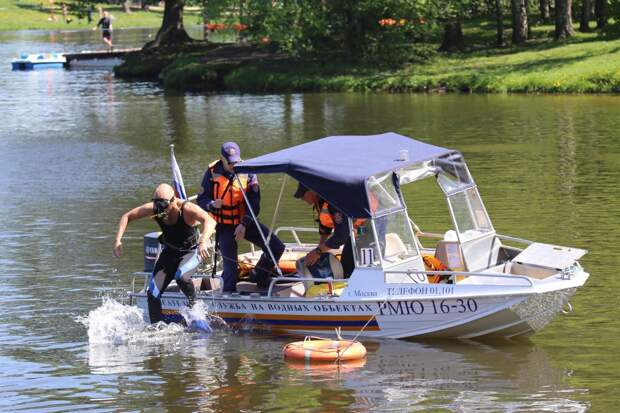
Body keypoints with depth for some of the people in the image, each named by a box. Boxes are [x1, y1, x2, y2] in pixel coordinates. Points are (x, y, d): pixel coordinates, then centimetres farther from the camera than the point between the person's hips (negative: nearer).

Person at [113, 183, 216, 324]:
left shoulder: (186, 209, -32)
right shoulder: (153, 209, -19)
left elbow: (210, 221, -48)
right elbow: (127, 216, -6)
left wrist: (203, 242, -66)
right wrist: (118, 241, -19)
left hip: (191, 251, -5)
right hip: (170, 251, 5)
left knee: (181, 277, -34)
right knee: (153, 293, -2)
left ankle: (195, 306, -7)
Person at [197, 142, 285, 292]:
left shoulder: (247, 172, -8)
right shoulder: (213, 172, -11)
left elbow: (254, 203, -7)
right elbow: (201, 199, -7)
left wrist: (244, 224, -18)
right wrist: (212, 204, -30)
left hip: (245, 222, 3)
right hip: (224, 225, -3)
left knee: (277, 247, -3)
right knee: (230, 265, -15)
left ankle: (259, 277, 20)